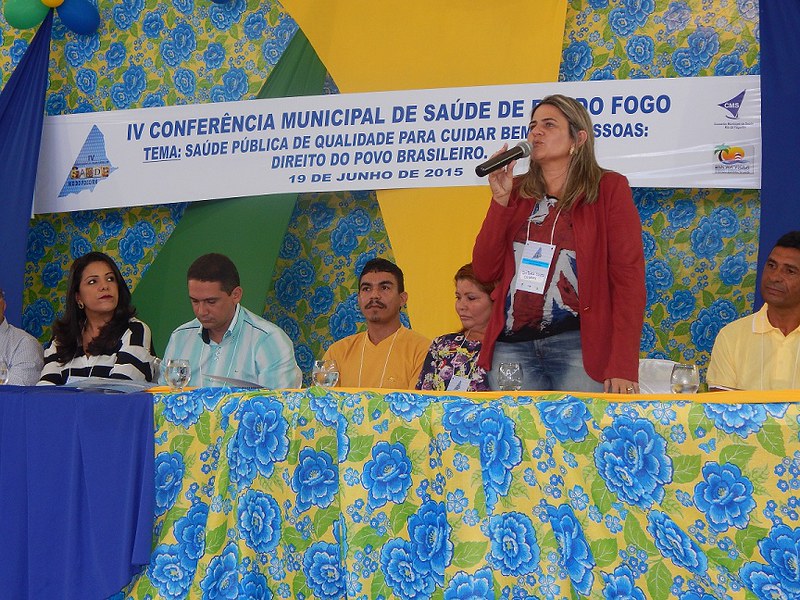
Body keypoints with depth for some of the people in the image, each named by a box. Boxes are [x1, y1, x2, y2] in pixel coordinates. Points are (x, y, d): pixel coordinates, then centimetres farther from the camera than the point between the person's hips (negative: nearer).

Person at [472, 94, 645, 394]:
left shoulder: (608, 189, 2)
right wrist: (500, 200, -2)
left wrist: (623, 367, -14)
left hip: (579, 345, -3)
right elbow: (485, 271, 6)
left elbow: (628, 276, -5)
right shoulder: (516, 191, 14)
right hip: (511, 344, 3)